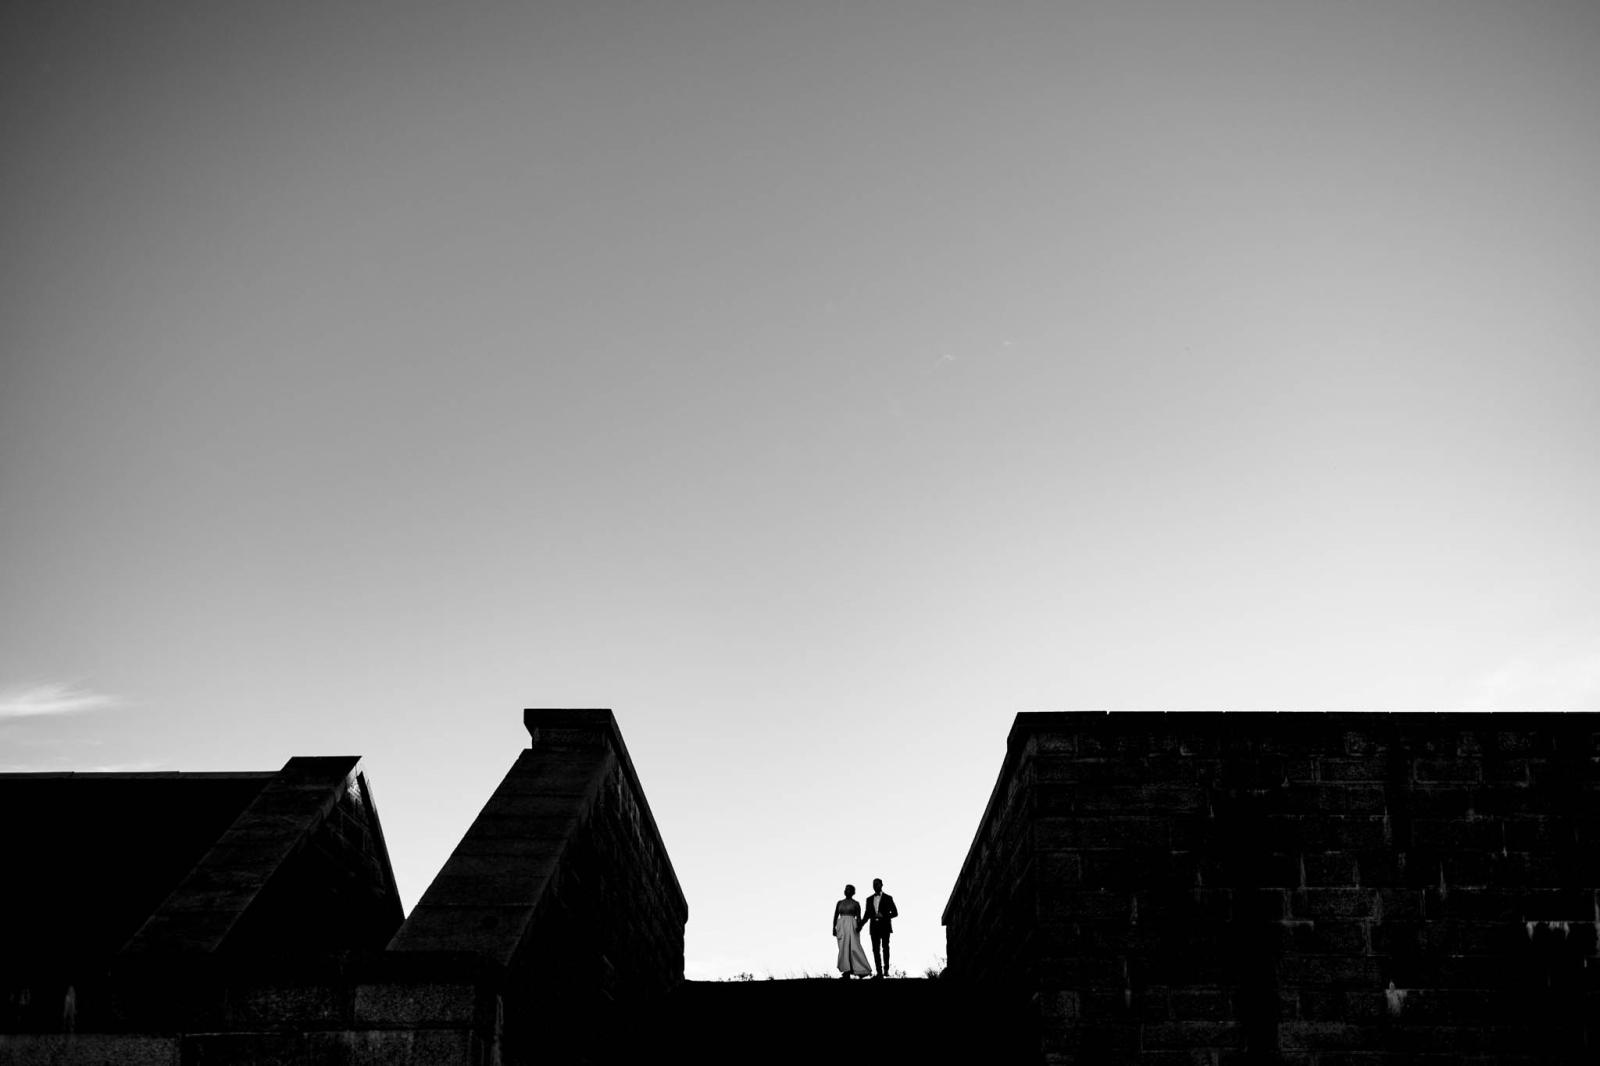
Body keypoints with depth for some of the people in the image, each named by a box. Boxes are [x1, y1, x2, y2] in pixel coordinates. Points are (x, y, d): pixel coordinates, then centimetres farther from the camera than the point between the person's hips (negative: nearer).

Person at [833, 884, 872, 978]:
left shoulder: (856, 904, 4)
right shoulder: (839, 903, 14)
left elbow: (858, 917, -3)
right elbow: (835, 916, 13)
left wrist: (859, 926, -21)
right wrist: (834, 928, 3)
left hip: (852, 927, -4)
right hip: (841, 927, 4)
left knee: (854, 948, -12)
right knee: (843, 949, -1)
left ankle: (863, 970, -4)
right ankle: (846, 972, 0)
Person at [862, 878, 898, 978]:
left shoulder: (888, 898, 4)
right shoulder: (869, 899, 14)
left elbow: (895, 913, 3)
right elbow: (867, 914, 16)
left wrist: (884, 916, -13)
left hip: (885, 926, -3)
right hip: (874, 927, 3)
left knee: (885, 947, -10)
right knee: (876, 949, -4)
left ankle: (886, 969, 3)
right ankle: (879, 972, -4)